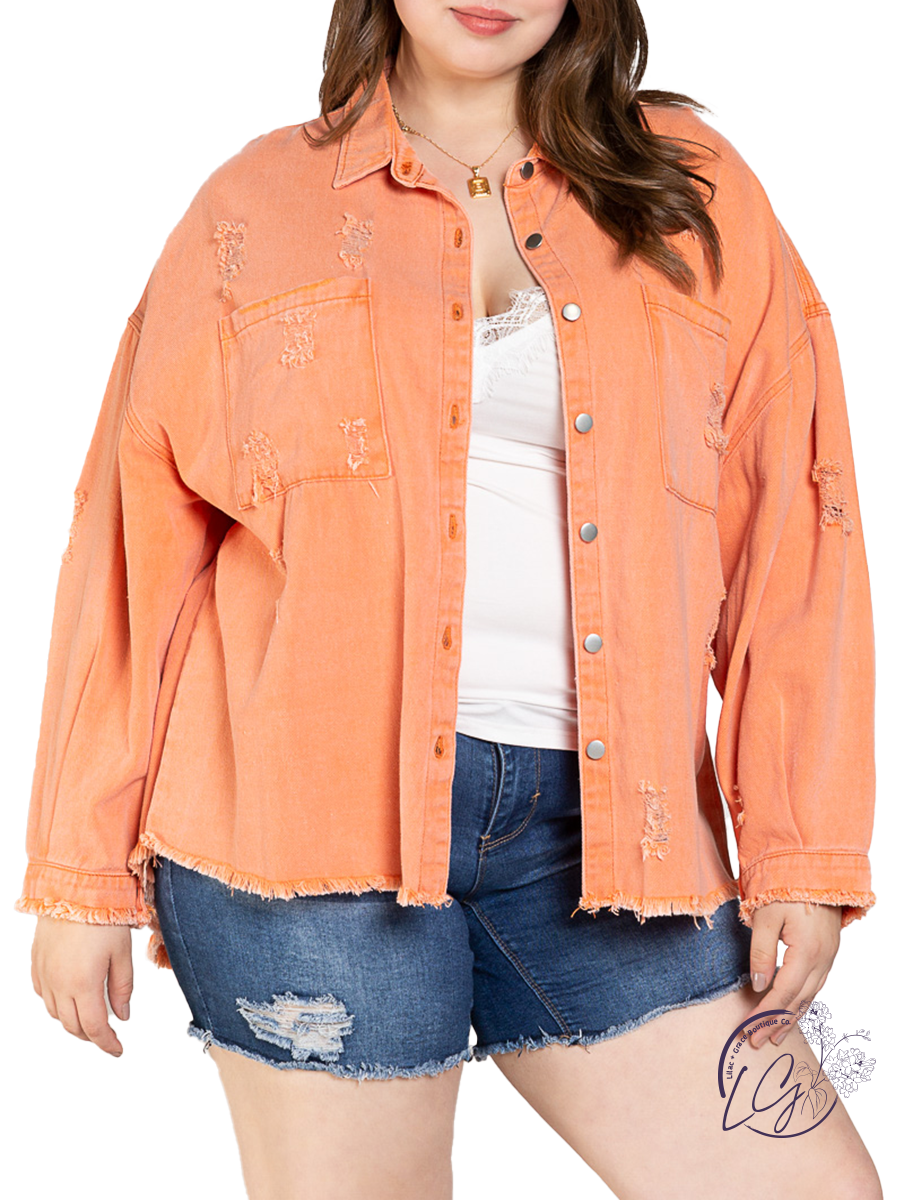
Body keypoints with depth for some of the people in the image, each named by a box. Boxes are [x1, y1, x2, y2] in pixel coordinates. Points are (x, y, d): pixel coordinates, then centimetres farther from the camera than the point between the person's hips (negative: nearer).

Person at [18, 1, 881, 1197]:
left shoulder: (693, 192, 11)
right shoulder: (257, 209, 8)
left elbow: (788, 535, 8)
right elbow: (138, 540, 8)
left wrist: (801, 851, 1)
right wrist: (85, 871, 5)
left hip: (595, 819, 2)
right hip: (313, 800, -1)